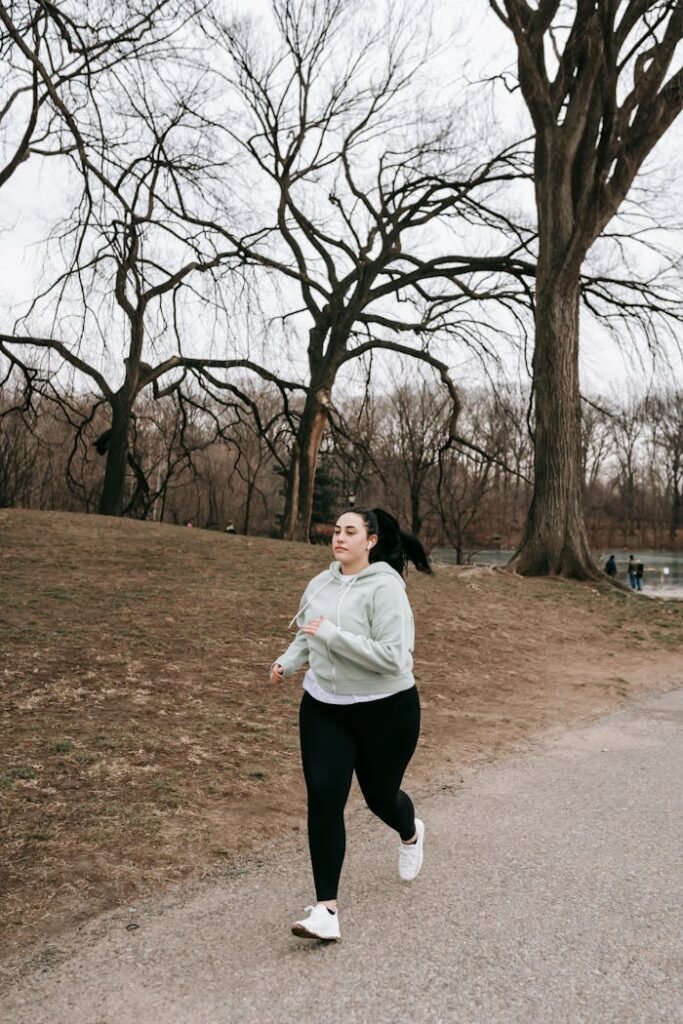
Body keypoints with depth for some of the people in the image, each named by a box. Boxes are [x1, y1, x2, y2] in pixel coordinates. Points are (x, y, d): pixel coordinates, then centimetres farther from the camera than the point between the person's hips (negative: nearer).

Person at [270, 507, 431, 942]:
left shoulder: (385, 588, -21)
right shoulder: (320, 584, -1)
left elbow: (392, 656, -27)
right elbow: (307, 635, 16)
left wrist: (332, 634, -28)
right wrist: (288, 661, -3)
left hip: (385, 710, -4)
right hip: (323, 708, 5)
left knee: (380, 794, 15)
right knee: (324, 798, -6)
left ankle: (411, 834, 53)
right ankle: (326, 908, 5)